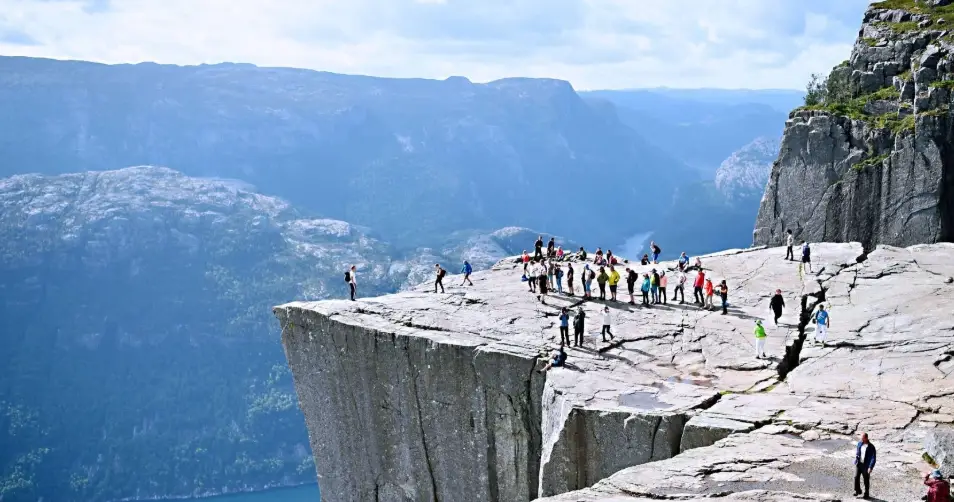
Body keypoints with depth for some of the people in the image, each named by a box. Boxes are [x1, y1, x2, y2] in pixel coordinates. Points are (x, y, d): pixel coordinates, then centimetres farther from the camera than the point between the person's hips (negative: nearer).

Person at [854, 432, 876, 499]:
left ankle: (866, 494, 21)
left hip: (865, 465, -4)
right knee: (856, 477, -4)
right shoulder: (859, 443, 3)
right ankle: (857, 491, 16)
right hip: (858, 464, 4)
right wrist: (856, 458, 19)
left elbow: (873, 458, -15)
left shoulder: (871, 447, -14)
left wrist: (870, 467, -23)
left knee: (866, 480, 6)